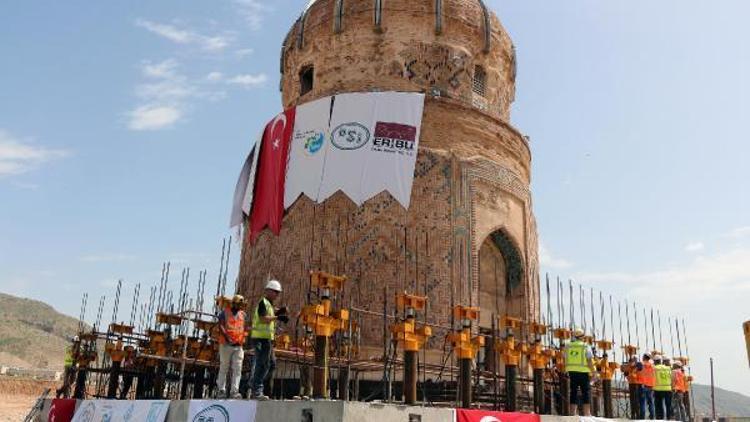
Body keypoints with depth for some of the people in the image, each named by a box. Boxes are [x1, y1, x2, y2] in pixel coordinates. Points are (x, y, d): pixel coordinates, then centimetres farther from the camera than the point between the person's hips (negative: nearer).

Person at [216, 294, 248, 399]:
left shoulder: (243, 315, 13)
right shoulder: (225, 312, -1)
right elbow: (221, 326, -11)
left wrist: (242, 340, 6)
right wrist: (227, 337, -22)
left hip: (238, 346, 4)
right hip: (226, 344, -4)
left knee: (237, 369, -4)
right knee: (223, 368, 5)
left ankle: (234, 391, -5)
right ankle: (221, 390, 14)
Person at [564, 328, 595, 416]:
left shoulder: (568, 347, 7)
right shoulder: (586, 347, -4)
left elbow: (565, 360, 9)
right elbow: (590, 361, -9)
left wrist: (567, 372, 16)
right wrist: (593, 372, -3)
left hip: (572, 372, 4)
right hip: (583, 372, -4)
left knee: (573, 392, 8)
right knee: (586, 392, 3)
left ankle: (573, 413, 8)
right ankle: (587, 413, 0)